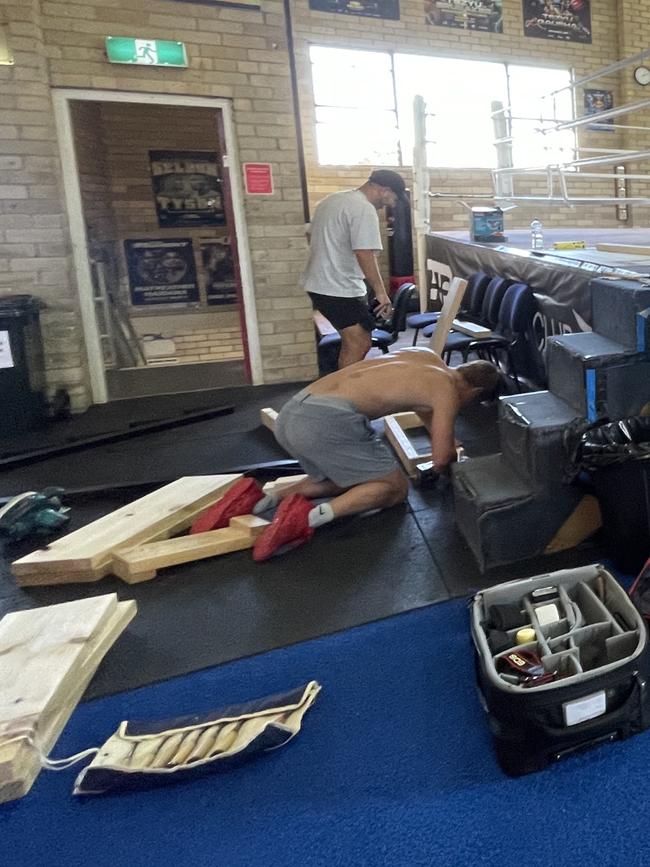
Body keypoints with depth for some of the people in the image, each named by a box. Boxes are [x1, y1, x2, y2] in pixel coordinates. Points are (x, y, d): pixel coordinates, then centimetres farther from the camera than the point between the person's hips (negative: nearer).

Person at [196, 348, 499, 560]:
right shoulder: (448, 392, 5)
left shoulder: (427, 357, 28)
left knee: (346, 479, 31)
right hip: (327, 420, -8)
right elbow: (441, 460, 8)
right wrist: (449, 456, 31)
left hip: (291, 413, 8)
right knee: (395, 488, 9)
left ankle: (259, 500, 11)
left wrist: (442, 438, 56)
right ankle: (310, 516, -13)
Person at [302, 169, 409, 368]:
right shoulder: (364, 209, -15)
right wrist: (381, 292, -17)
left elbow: (312, 237, 24)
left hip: (320, 284, 10)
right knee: (359, 345, -8)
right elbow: (365, 255, -22)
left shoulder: (333, 200, 16)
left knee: (352, 343, 17)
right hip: (340, 289, -10)